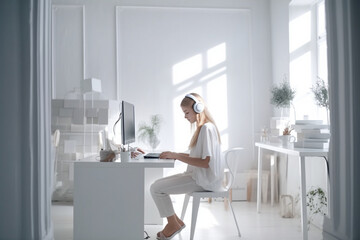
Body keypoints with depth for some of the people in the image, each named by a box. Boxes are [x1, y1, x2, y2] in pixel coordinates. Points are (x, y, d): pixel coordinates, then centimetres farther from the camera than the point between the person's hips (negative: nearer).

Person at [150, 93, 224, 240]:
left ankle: (173, 224, 5)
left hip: (204, 180, -10)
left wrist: (177, 156, -18)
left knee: (156, 189, -13)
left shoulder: (207, 128, -17)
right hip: (197, 175, 11)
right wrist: (176, 155, 7)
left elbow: (205, 162, -23)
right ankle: (174, 220, 12)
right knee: (157, 184, 9)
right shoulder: (202, 127, 15)